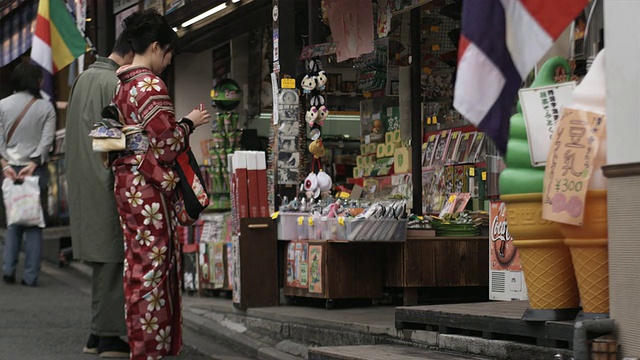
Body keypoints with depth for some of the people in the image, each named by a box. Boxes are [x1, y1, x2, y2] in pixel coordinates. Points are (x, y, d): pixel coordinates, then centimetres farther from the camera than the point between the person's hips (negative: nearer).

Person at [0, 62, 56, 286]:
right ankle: (30, 275, -1)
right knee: (34, 222, 3)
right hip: (36, 170, -2)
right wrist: (33, 164, -11)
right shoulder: (46, 107, -1)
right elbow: (47, 140, -9)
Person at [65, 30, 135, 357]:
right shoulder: (115, 82, -14)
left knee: (102, 257, 13)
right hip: (107, 183, -9)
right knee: (111, 259, -5)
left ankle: (99, 334, 16)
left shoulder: (84, 78, 15)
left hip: (83, 183, 9)